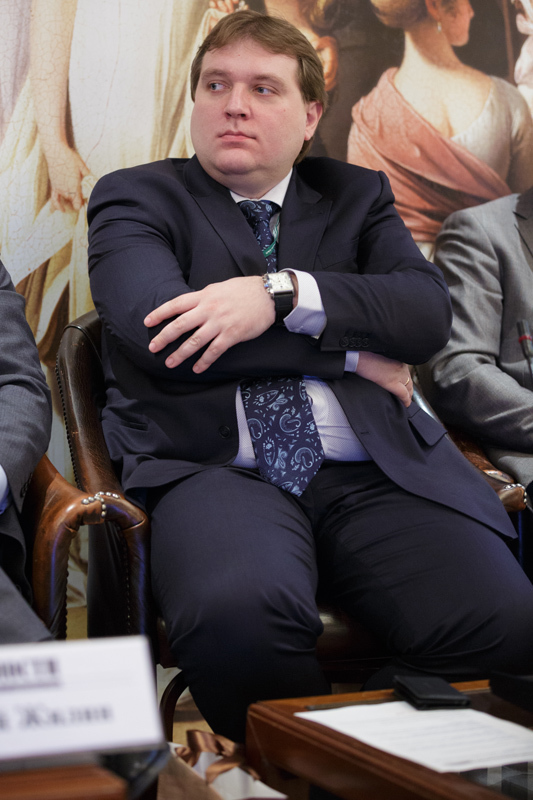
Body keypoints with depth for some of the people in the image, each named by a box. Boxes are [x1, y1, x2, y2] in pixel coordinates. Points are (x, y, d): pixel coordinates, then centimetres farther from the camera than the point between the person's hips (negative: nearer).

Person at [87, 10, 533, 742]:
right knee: (238, 615, -36)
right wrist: (354, 356, -2)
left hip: (380, 471, 3)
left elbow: (430, 312, 5)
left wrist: (283, 293, -12)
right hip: (215, 469, -2)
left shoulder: (358, 196, 23)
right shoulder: (136, 198, 14)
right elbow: (153, 327, -7)